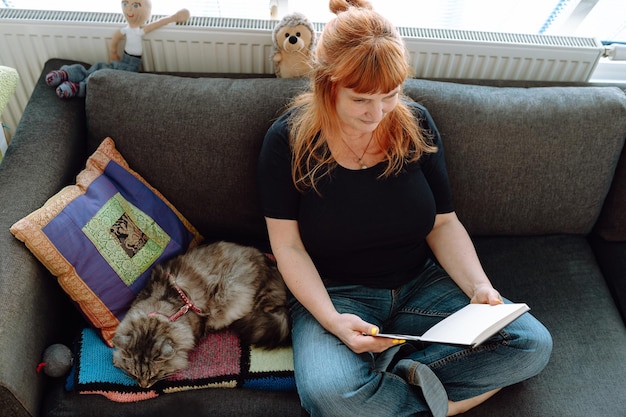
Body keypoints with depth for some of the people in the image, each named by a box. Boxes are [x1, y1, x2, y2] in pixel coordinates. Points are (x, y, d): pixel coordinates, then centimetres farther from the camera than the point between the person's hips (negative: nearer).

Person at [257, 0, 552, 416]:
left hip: (420, 285, 4)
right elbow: (288, 246, -10)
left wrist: (479, 285, -14)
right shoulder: (289, 140, -11)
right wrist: (332, 319, -23)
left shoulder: (416, 124, -3)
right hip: (335, 294, -3)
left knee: (533, 343, -12)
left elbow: (444, 223, 2)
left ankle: (394, 375, -12)